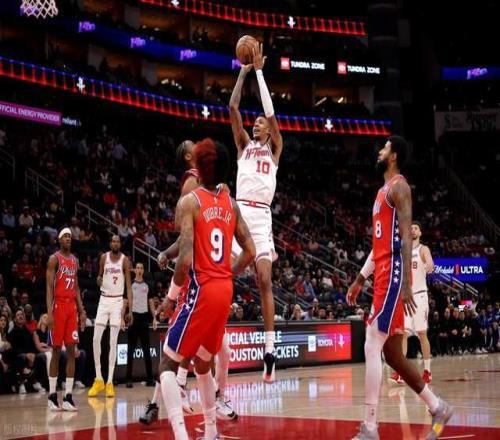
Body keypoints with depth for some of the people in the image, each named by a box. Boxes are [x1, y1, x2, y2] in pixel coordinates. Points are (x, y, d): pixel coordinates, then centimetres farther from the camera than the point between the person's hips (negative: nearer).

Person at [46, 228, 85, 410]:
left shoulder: (74, 260, 15)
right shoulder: (54, 259, -5)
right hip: (58, 306, -6)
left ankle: (68, 397, 3)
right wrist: (49, 313, -20)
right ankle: (52, 396, 5)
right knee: (56, 351, -3)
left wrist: (81, 310, 12)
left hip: (72, 306, 6)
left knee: (71, 351, 1)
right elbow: (49, 287, -11)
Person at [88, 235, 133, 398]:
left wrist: (130, 309, -11)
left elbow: (129, 286, -5)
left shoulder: (125, 260, -5)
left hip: (118, 301, -3)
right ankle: (98, 379, 5)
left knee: (113, 341, -4)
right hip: (104, 299, 3)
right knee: (96, 339, -5)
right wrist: (99, 280, -10)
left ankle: (110, 382, -2)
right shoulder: (104, 257, 3)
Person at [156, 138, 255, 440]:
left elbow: (186, 259, -18)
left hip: (202, 290, -7)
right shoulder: (231, 204, 11)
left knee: (168, 364, 0)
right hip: (225, 290, 7)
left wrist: (171, 295, -6)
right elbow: (250, 252, 10)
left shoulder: (190, 201, -10)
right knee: (202, 362, 25)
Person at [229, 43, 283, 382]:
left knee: (265, 281, -6)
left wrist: (259, 71, 6)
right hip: (239, 212, 1)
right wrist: (244, 71, 6)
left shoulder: (275, 149, 15)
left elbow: (271, 112, 4)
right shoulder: (244, 144, 18)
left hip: (261, 217, -1)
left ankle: (270, 350, -6)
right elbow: (233, 107, 8)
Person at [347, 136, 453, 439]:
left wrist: (406, 284, -24)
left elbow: (406, 237, -17)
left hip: (394, 275, -10)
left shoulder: (398, 187, -8)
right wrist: (360, 279, 25)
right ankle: (438, 408, 22)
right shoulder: (384, 191, 22)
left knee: (372, 348, -13)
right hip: (384, 276, 10)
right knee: (393, 354, 12)